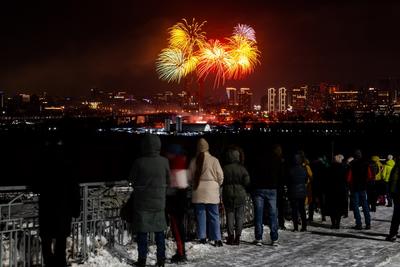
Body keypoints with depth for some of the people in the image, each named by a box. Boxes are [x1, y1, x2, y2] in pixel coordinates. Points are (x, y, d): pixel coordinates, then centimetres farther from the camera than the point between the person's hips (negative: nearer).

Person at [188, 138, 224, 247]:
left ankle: (202, 237, 12)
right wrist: (218, 184, 16)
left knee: (200, 214, 10)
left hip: (198, 192, 2)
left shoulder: (193, 161, 1)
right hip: (211, 192, -2)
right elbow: (220, 176, -3)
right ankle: (217, 239, 3)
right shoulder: (213, 160, -8)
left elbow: (190, 177, 8)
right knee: (214, 215, 3)